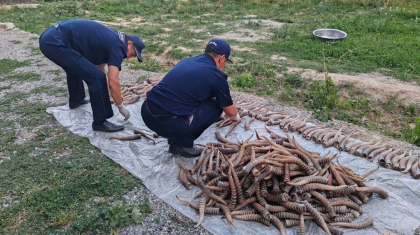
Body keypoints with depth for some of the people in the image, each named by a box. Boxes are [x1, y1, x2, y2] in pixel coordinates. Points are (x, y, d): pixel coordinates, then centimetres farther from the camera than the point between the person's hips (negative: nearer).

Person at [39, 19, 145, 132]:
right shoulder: (117, 46, -8)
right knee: (96, 77, -11)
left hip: (49, 37, 11)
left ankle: (76, 99, 54)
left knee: (75, 66, 36)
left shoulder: (110, 39, 20)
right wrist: (121, 107, 1)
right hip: (55, 42, -10)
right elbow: (113, 83, -13)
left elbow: (100, 67, 30)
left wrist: (104, 97, 36)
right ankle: (100, 122, 0)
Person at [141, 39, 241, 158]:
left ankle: (175, 137, 24)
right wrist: (236, 117, 38)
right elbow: (230, 111, 11)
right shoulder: (216, 76, -2)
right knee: (216, 105, 10)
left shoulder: (186, 61, 17)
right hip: (168, 123, -7)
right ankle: (183, 144, 10)